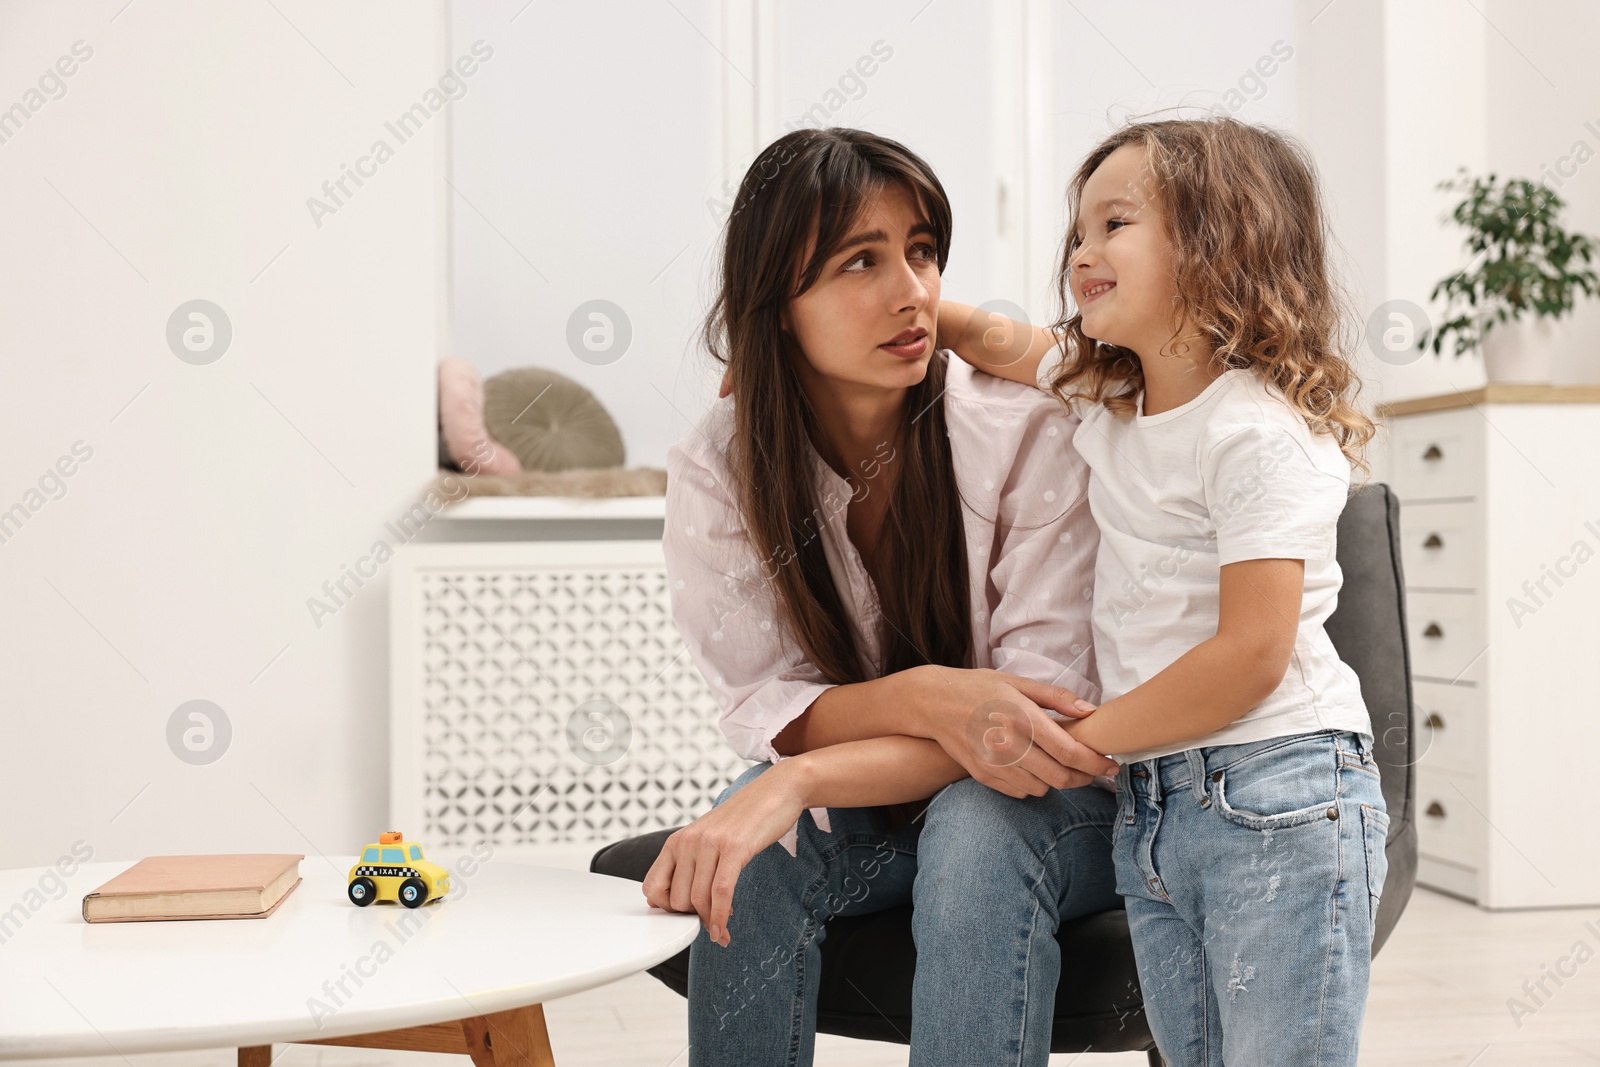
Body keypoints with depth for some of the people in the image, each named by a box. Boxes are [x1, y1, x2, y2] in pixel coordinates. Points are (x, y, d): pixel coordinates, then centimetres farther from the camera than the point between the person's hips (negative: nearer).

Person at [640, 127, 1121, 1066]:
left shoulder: (1031, 435, -19)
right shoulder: (716, 470, -10)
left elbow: (1048, 710, -22)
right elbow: (763, 706, -11)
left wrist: (795, 783, -34)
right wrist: (925, 698, -34)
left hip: (1042, 808, -2)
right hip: (856, 815, 2)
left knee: (976, 832, -34)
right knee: (749, 863, -29)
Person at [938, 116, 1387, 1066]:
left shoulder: (1258, 433, -15)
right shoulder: (1107, 395, 11)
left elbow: (1252, 655, -20)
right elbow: (1005, 343, 30)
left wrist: (1077, 741, -11)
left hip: (1276, 798, -8)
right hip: (1149, 809, 8)